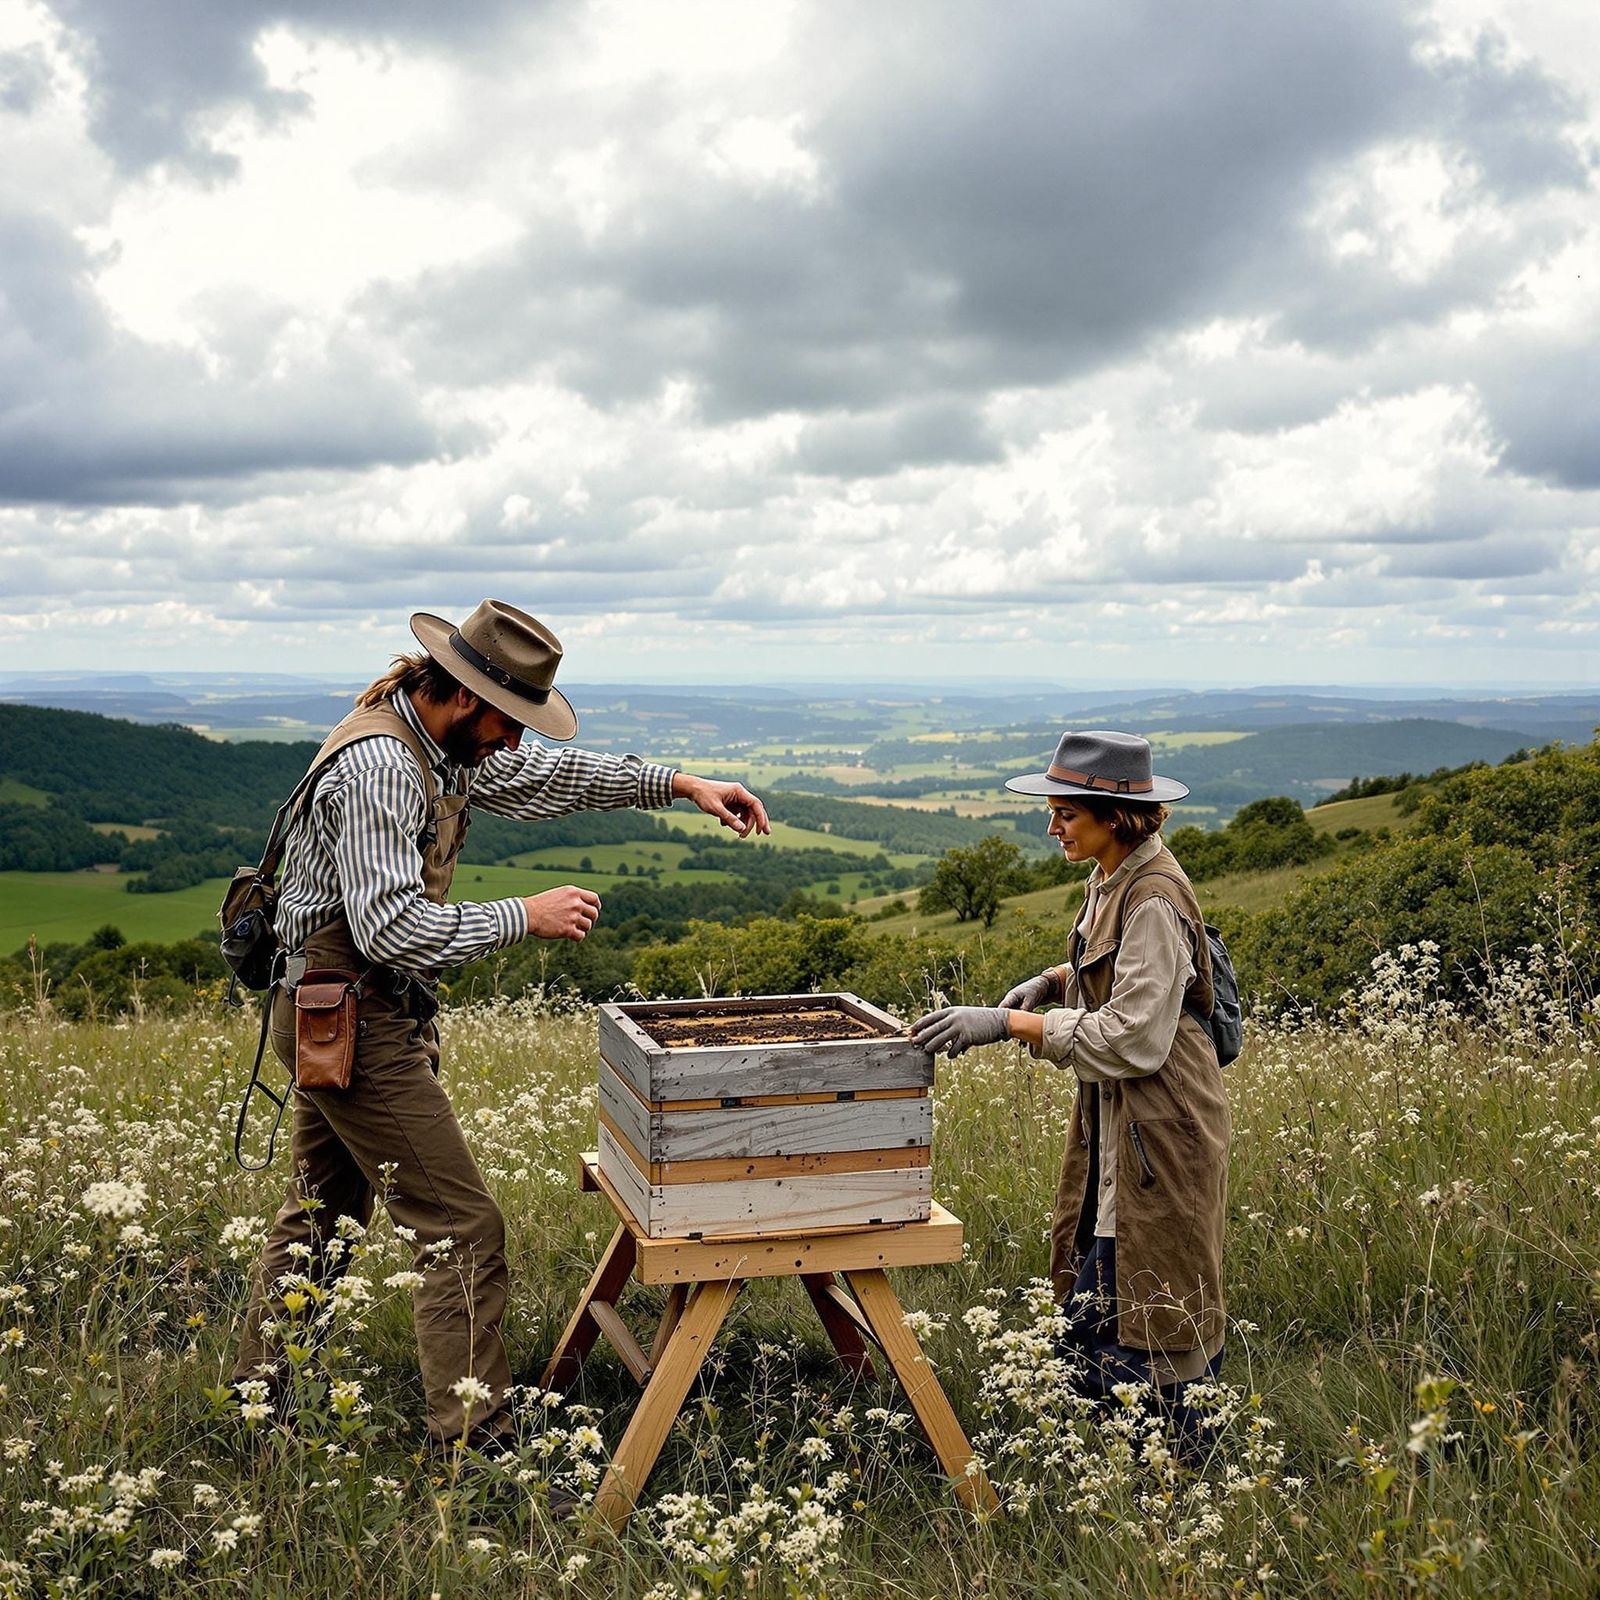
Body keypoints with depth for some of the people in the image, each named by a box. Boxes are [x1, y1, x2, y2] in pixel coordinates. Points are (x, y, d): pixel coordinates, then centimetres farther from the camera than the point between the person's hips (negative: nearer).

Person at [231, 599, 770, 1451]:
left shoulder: (440, 740, 6)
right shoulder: (377, 767, -25)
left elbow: (544, 774, 17)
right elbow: (391, 927, -31)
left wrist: (678, 784, 9)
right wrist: (524, 916, -23)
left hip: (333, 1016, 11)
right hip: (355, 1020, -11)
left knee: (324, 1207, 22)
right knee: (461, 1227, -7)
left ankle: (258, 1389, 37)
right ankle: (474, 1436, 0)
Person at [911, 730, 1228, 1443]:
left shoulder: (1153, 900, -23)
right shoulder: (1113, 880, 6)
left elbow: (1133, 1037, -27)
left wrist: (1008, 1023, -26)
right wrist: (1054, 980, 7)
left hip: (1157, 1129, -10)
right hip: (1113, 1122, 10)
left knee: (1148, 1311, 0)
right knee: (1096, 1298, 17)